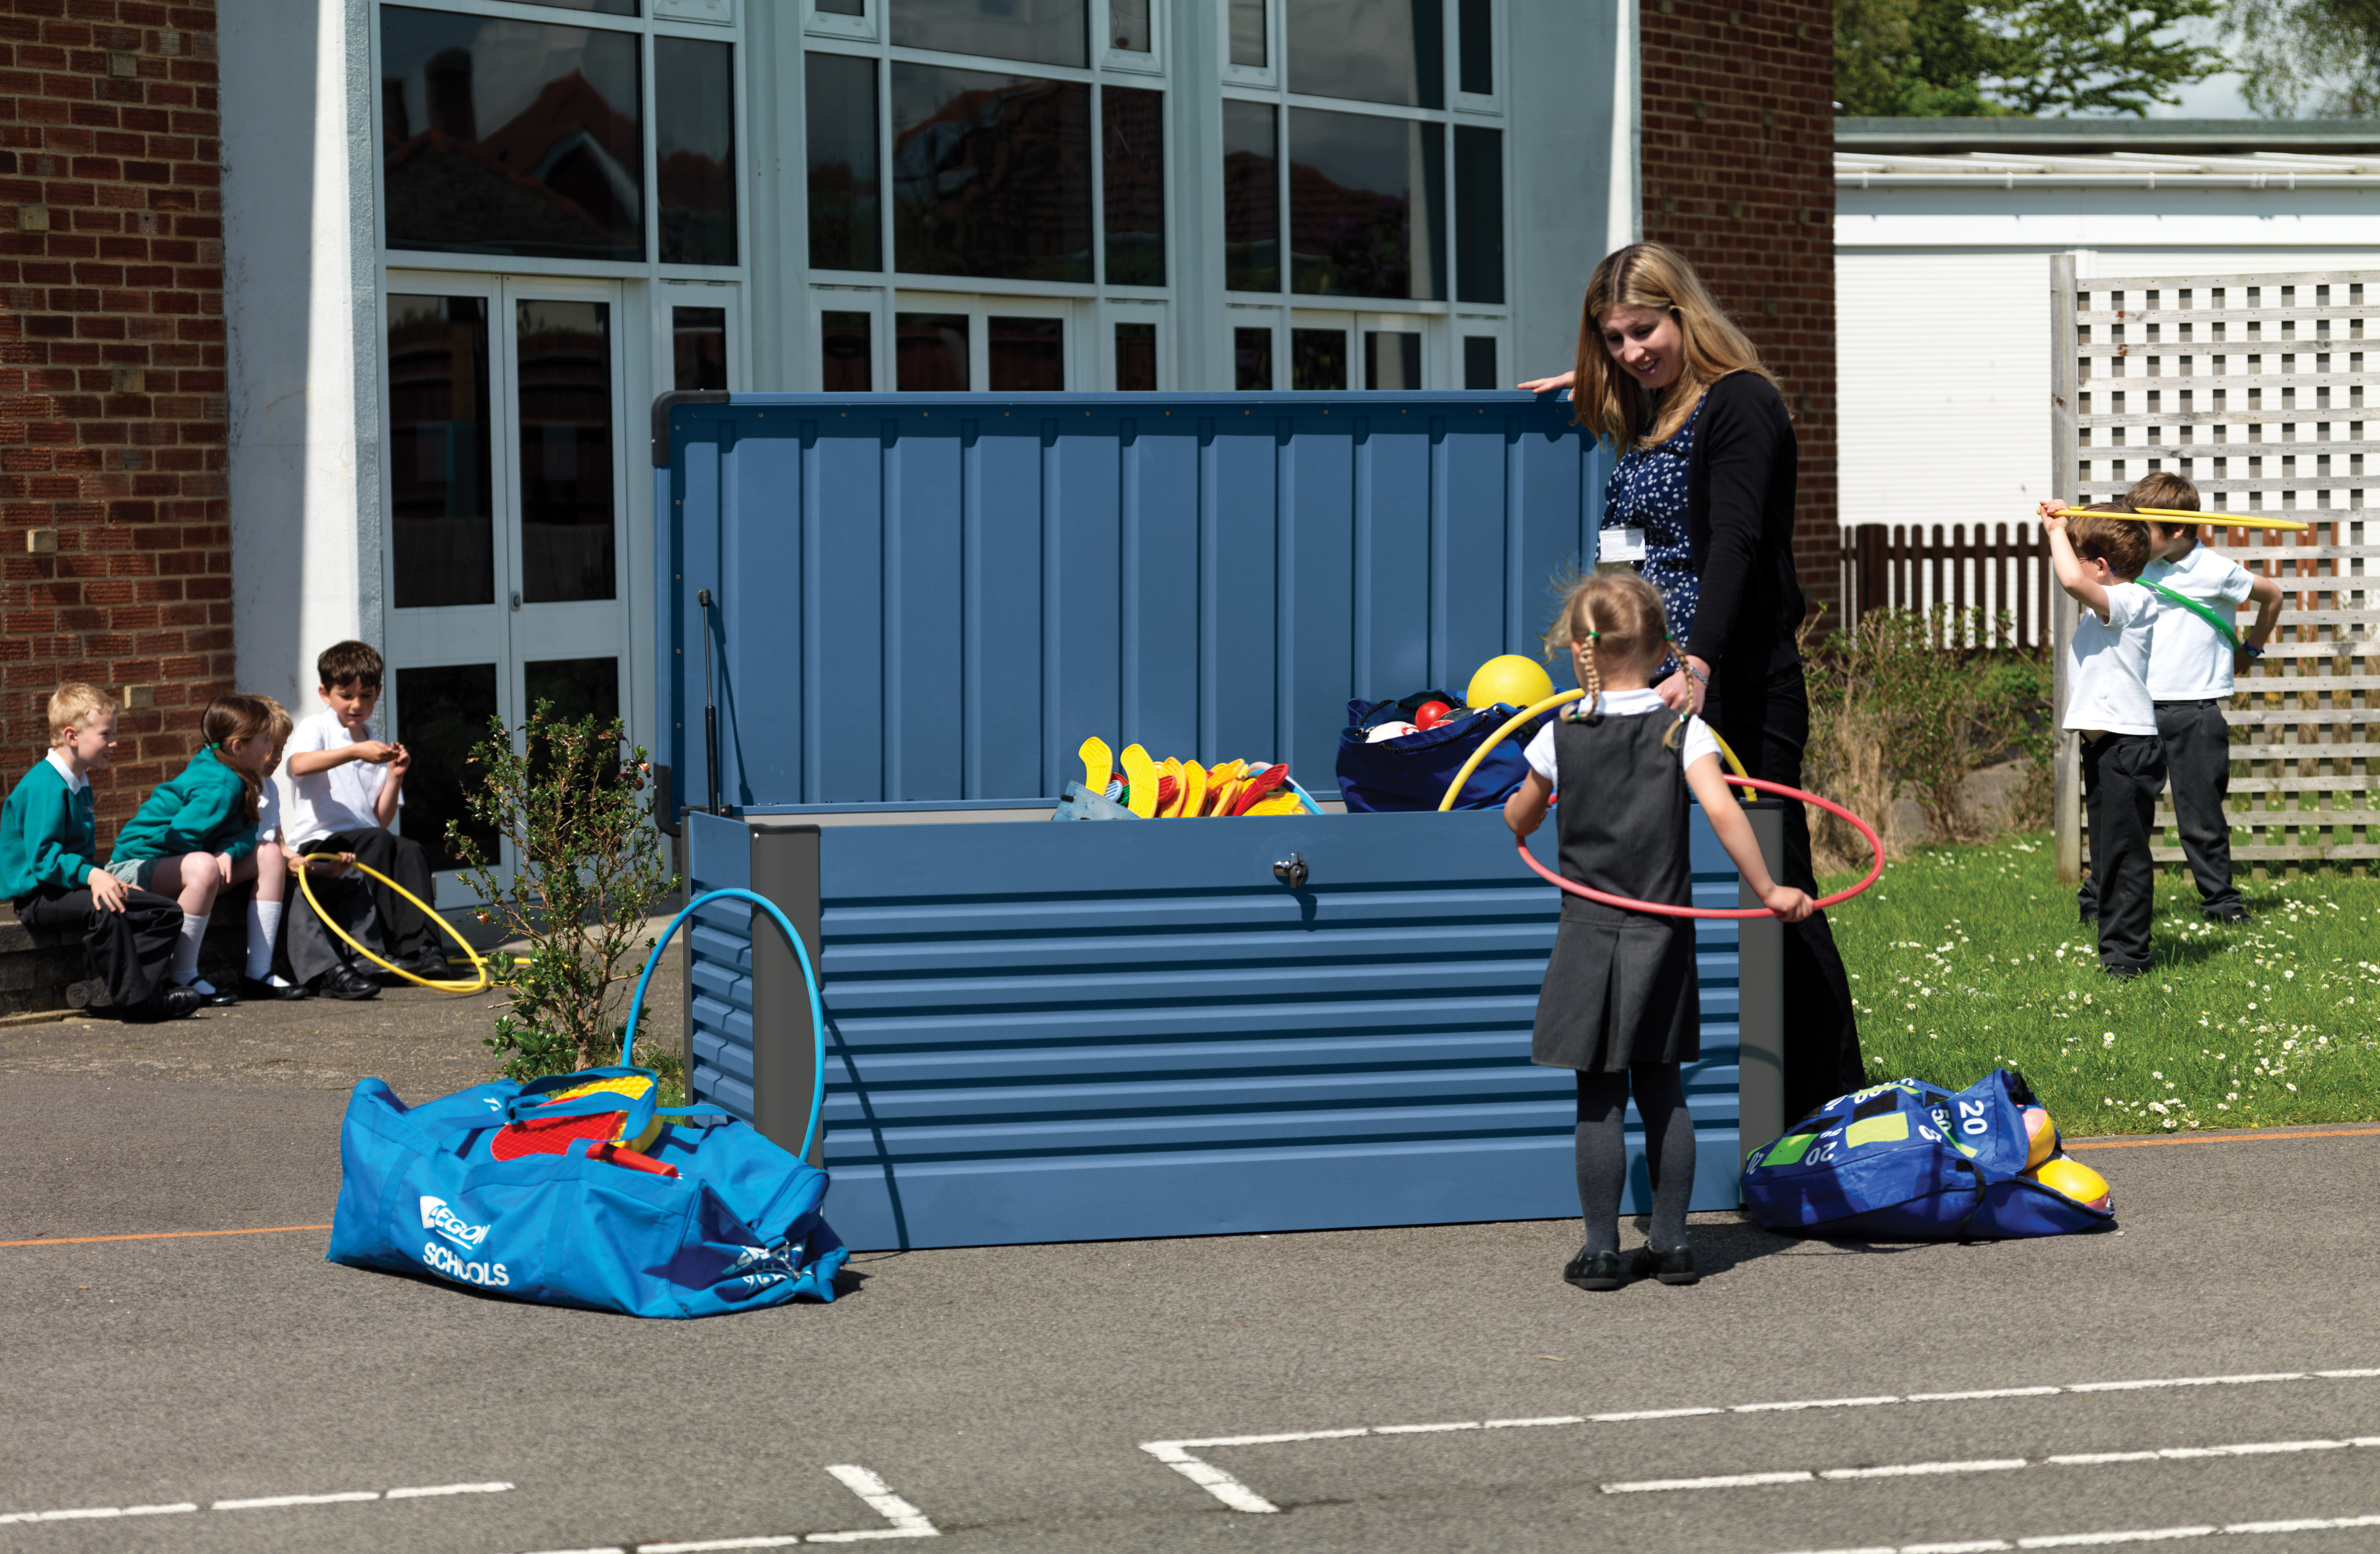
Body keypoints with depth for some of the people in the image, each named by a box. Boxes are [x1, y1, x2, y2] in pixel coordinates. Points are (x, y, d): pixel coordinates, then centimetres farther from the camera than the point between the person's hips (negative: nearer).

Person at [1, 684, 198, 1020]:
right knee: (104, 911, -38)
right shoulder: (45, 786, -17)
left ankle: (142, 986, -14)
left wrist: (105, 879, 12)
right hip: (37, 895, -10)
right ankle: (136, 1001, -32)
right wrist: (91, 876, -35)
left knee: (167, 913, 2)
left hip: (74, 887, 10)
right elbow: (42, 857, -25)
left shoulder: (80, 784, 17)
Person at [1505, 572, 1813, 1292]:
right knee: (1661, 1088, 13)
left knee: (1600, 1097, 2)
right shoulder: (1684, 731, -5)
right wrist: (1768, 890, -10)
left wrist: (1511, 818, 34)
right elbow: (1722, 810, -17)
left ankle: (1602, 1250, 4)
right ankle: (1670, 1241, 16)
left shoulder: (1561, 736, -4)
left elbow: (1520, 821, 10)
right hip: (1663, 935, 2)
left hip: (1591, 931, -2)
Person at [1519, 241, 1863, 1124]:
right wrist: (1587, 387, 27)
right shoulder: (1642, 419, 16)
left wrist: (1699, 664, -35)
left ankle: (1837, 1108, 1)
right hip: (1658, 687, 8)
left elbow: (1734, 543, -21)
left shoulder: (1742, 404, -8)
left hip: (1737, 688, -8)